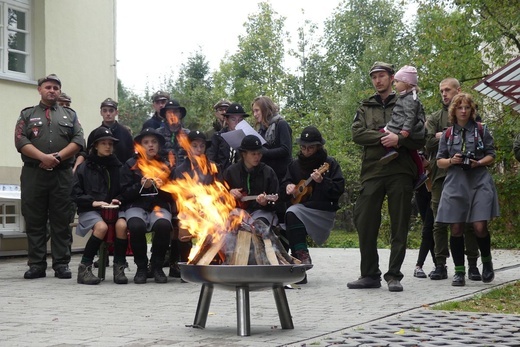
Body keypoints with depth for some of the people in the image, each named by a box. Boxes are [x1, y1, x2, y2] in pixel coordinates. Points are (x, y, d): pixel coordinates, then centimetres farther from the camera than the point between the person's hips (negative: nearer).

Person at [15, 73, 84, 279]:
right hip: (33, 175, 0)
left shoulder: (70, 115, 18)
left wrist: (58, 157, -11)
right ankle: (36, 265, 4)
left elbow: (79, 141, 4)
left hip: (62, 175, 0)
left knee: (62, 221, -1)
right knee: (34, 221, 0)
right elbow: (20, 140, -1)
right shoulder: (27, 114, 14)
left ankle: (61, 264, 3)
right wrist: (43, 157, -15)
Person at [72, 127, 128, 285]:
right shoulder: (84, 167, 6)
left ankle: (119, 268, -22)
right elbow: (76, 194, 1)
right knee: (102, 226, -35)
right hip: (89, 210, -2)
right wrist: (93, 202, -13)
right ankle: (84, 268, -24)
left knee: (122, 225, -32)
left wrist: (117, 200, -4)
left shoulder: (117, 166, 12)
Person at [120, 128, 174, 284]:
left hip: (159, 206, 1)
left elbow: (172, 196, 13)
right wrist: (141, 186, -12)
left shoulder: (165, 166, 15)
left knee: (164, 225, -35)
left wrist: (162, 188, -7)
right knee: (136, 226, -36)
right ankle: (141, 267, -13)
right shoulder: (130, 165, 10)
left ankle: (157, 266, -13)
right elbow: (125, 193, 3)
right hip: (136, 206, -1)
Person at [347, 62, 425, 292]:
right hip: (372, 171, 2)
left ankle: (394, 275, 5)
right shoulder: (366, 107, 17)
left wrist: (399, 139, -15)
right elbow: (357, 133, 0)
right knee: (365, 223, -2)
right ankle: (369, 274, 8)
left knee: (399, 226, -1)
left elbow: (420, 139, 3)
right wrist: (382, 138, -13)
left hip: (400, 172, -2)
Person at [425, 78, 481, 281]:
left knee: (469, 221, -1)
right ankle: (440, 265, 4)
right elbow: (429, 141, 1)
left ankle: (473, 265, 4)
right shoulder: (435, 118, 16)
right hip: (441, 173, 1)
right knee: (440, 221, -1)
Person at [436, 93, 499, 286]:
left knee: (480, 227, -10)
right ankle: (459, 272, 6)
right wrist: (451, 161, -8)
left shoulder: (481, 130, 7)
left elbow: (491, 156, 8)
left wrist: (478, 163, -11)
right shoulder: (448, 134, 12)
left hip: (479, 183, -2)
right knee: (456, 229, -2)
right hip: (455, 184, 2)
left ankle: (486, 262, 17)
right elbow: (439, 161, 13)